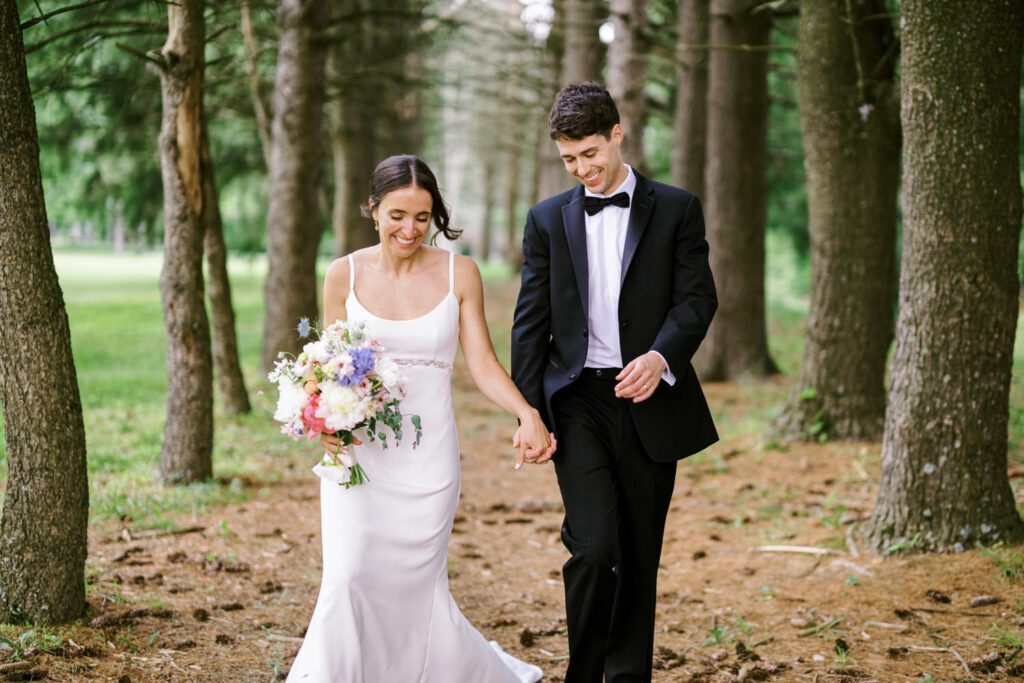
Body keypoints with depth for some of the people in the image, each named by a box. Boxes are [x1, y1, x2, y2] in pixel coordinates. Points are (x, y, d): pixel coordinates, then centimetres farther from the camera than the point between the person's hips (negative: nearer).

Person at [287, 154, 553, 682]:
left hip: (427, 457, 0)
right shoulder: (344, 275, 1)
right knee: (350, 580, -11)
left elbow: (482, 364, -2)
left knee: (414, 585, 2)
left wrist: (527, 414, -19)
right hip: (357, 451, 1)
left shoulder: (459, 274, 0)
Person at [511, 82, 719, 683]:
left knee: (640, 555, 8)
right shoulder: (548, 220, 9)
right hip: (577, 403, 0)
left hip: (650, 401, 0)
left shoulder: (676, 210, 5)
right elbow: (531, 324, 7)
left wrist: (661, 356, -22)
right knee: (594, 547, -14)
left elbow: (697, 298, -3)